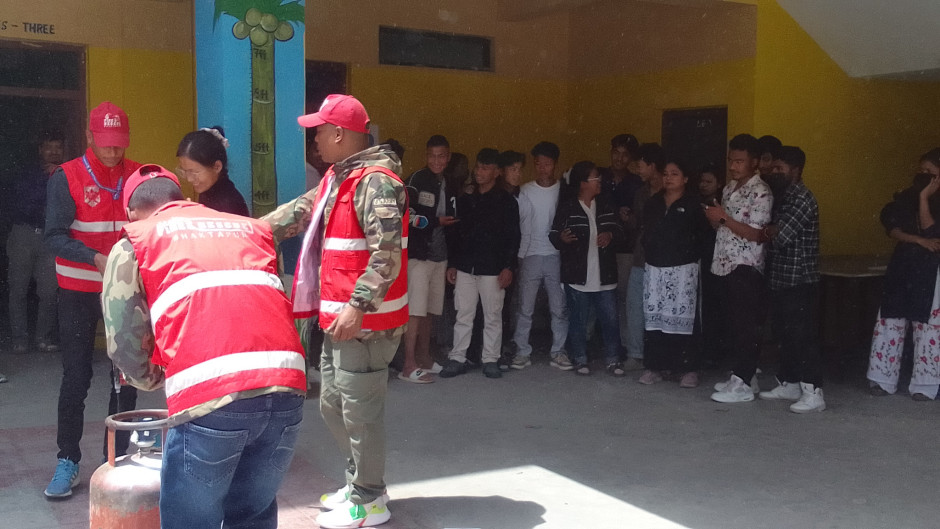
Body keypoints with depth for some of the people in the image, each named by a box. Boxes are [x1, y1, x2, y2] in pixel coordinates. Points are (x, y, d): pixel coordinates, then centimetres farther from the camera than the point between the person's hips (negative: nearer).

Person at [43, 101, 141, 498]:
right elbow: (55, 236, -12)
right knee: (76, 376, 1)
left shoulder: (138, 176, 1)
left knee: (126, 376, 6)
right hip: (79, 292, -2)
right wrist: (95, 258, -27)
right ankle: (67, 462, 11)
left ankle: (118, 458, 18)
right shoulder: (67, 177, -6)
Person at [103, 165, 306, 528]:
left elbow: (123, 342, 10)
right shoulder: (251, 228, 28)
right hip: (286, 389, 4)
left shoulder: (133, 243, 17)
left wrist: (153, 379, 30)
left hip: (210, 399, -4)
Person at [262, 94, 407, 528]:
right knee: (332, 404, 18)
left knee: (360, 410, 0)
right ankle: (357, 481, 32)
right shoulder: (338, 177, 15)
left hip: (366, 321, -10)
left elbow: (387, 254, -25)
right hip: (340, 317, 10)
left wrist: (357, 306, -28)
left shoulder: (375, 181, -18)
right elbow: (300, 211, 25)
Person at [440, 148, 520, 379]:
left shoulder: (506, 201, 1)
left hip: (493, 269, -3)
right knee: (463, 316, 5)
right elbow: (455, 233, 14)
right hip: (465, 267, 3)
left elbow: (513, 237, -2)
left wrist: (508, 267, -10)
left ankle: (490, 360, 13)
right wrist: (452, 263, 7)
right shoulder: (465, 200, 12)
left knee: (493, 317, 3)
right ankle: (457, 359, 12)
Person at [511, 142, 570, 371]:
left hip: (556, 255, 0)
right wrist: (519, 251, 1)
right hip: (530, 255, 0)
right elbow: (518, 223, 6)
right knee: (525, 307, 2)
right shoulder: (525, 191, 4)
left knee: (559, 307, 2)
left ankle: (558, 352, 12)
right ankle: (522, 352, 11)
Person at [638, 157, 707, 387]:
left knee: (682, 318, -6)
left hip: (682, 269, -4)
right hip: (654, 268, 5)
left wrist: (690, 256, -6)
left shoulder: (692, 205, -1)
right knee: (654, 317, 4)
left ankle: (689, 368, 1)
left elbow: (701, 237, -4)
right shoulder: (653, 203, 12)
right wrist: (650, 254, 6)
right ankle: (655, 366, 11)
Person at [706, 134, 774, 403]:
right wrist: (713, 218, -1)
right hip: (726, 265, 9)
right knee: (732, 324, 12)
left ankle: (743, 384, -1)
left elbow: (756, 234, -17)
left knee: (746, 326, -4)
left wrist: (724, 218, -20)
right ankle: (744, 375, 22)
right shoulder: (729, 189, 14)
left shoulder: (761, 192, -11)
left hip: (746, 268, -8)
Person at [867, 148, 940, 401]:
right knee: (889, 322, 3)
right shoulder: (907, 196, 9)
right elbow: (892, 228, 1)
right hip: (902, 266, 4)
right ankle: (883, 379, 10)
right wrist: (919, 240, -13)